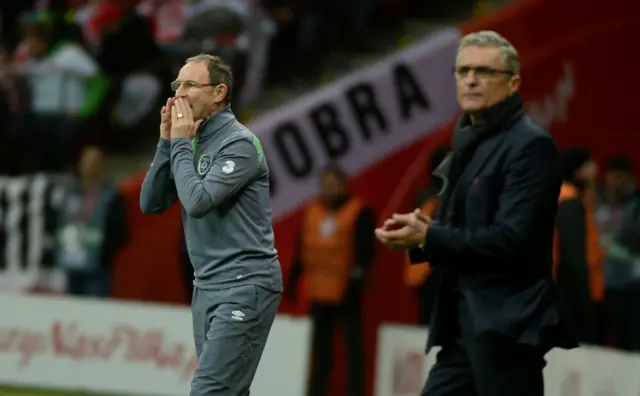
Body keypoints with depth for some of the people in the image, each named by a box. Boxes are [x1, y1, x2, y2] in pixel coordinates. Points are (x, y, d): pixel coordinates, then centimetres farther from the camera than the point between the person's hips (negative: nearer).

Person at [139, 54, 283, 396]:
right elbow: (150, 203, 9)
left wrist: (181, 144, -11)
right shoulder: (193, 142, 13)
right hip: (206, 287, 9)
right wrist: (167, 142, 1)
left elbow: (198, 201, -22)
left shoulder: (239, 143, -12)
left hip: (244, 287, -9)